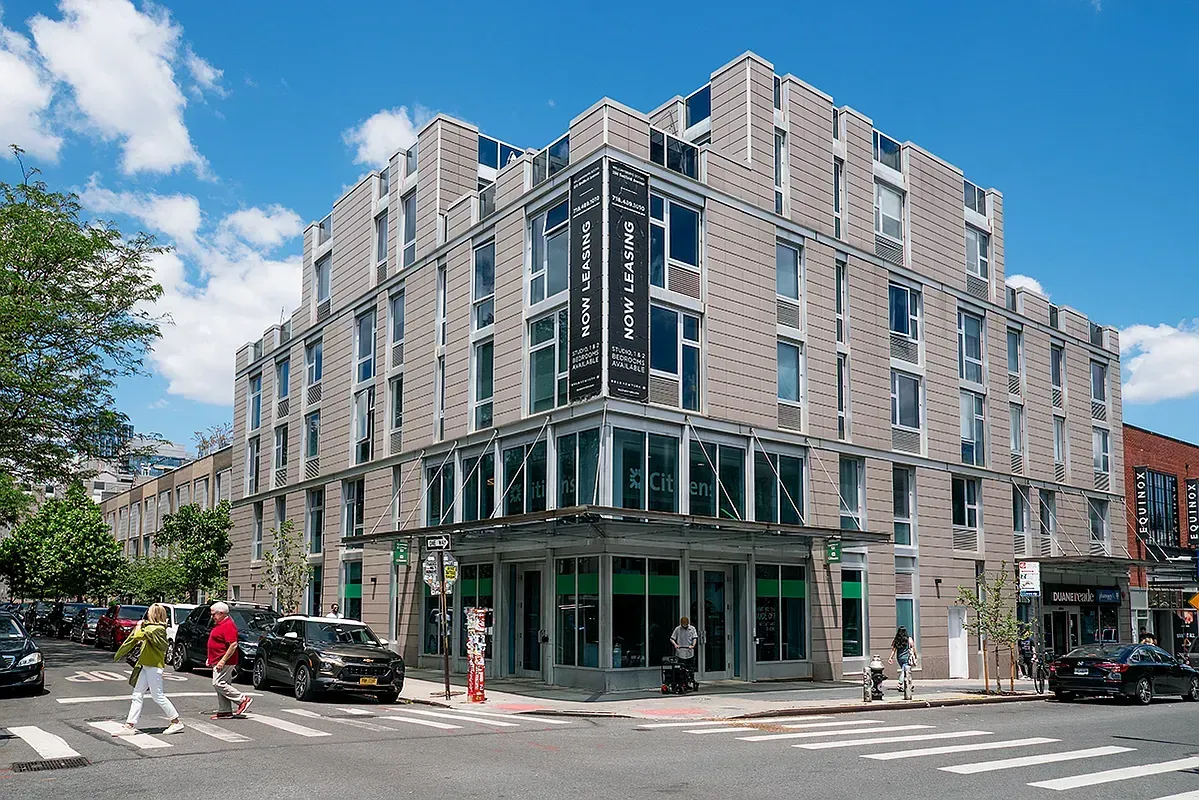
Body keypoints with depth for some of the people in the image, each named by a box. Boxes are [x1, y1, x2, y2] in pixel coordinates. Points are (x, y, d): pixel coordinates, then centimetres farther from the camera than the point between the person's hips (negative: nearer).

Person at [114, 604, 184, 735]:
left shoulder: (157, 629, -18)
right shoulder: (151, 627, 13)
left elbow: (138, 636, -24)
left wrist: (139, 625, -6)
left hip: (153, 666, -10)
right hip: (146, 666, 10)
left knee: (158, 696, -4)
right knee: (137, 695, 7)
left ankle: (176, 722, 5)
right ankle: (130, 725, 10)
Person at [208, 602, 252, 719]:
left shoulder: (228, 625, -18)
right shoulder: (220, 624, 16)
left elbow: (233, 645, -25)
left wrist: (223, 661, -26)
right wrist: (210, 658, 22)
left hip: (224, 662, -11)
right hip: (218, 661, 11)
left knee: (218, 684, -12)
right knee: (221, 684, 10)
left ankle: (243, 699, -7)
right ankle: (224, 711, 15)